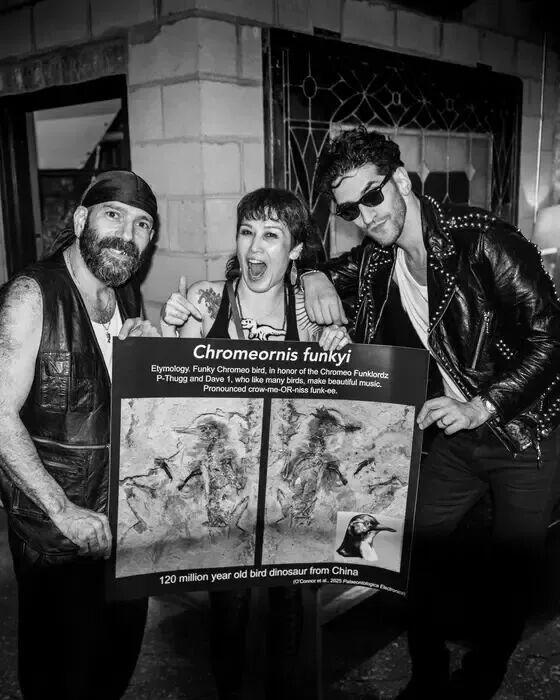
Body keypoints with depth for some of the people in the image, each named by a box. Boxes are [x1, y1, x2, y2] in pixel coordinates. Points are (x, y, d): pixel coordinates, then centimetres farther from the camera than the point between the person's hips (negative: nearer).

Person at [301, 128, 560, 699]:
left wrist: (483, 405, -26)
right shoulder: (375, 261, -3)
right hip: (454, 435, 5)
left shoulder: (482, 241, -21)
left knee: (511, 572, 7)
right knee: (414, 548, 7)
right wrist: (314, 278, -8)